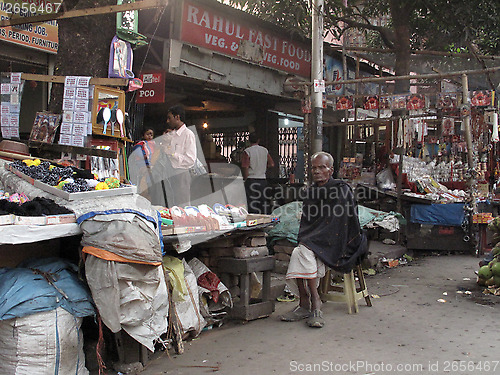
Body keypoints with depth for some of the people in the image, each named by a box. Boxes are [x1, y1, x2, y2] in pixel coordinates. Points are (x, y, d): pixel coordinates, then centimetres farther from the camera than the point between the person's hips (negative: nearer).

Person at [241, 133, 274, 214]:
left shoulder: (247, 151, -8)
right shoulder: (265, 150, 6)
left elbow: (245, 167, -15)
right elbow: (271, 164, 8)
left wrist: (245, 178, -4)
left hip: (251, 179, -4)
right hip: (263, 179, 4)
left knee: (252, 204, -1)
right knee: (263, 202, 9)